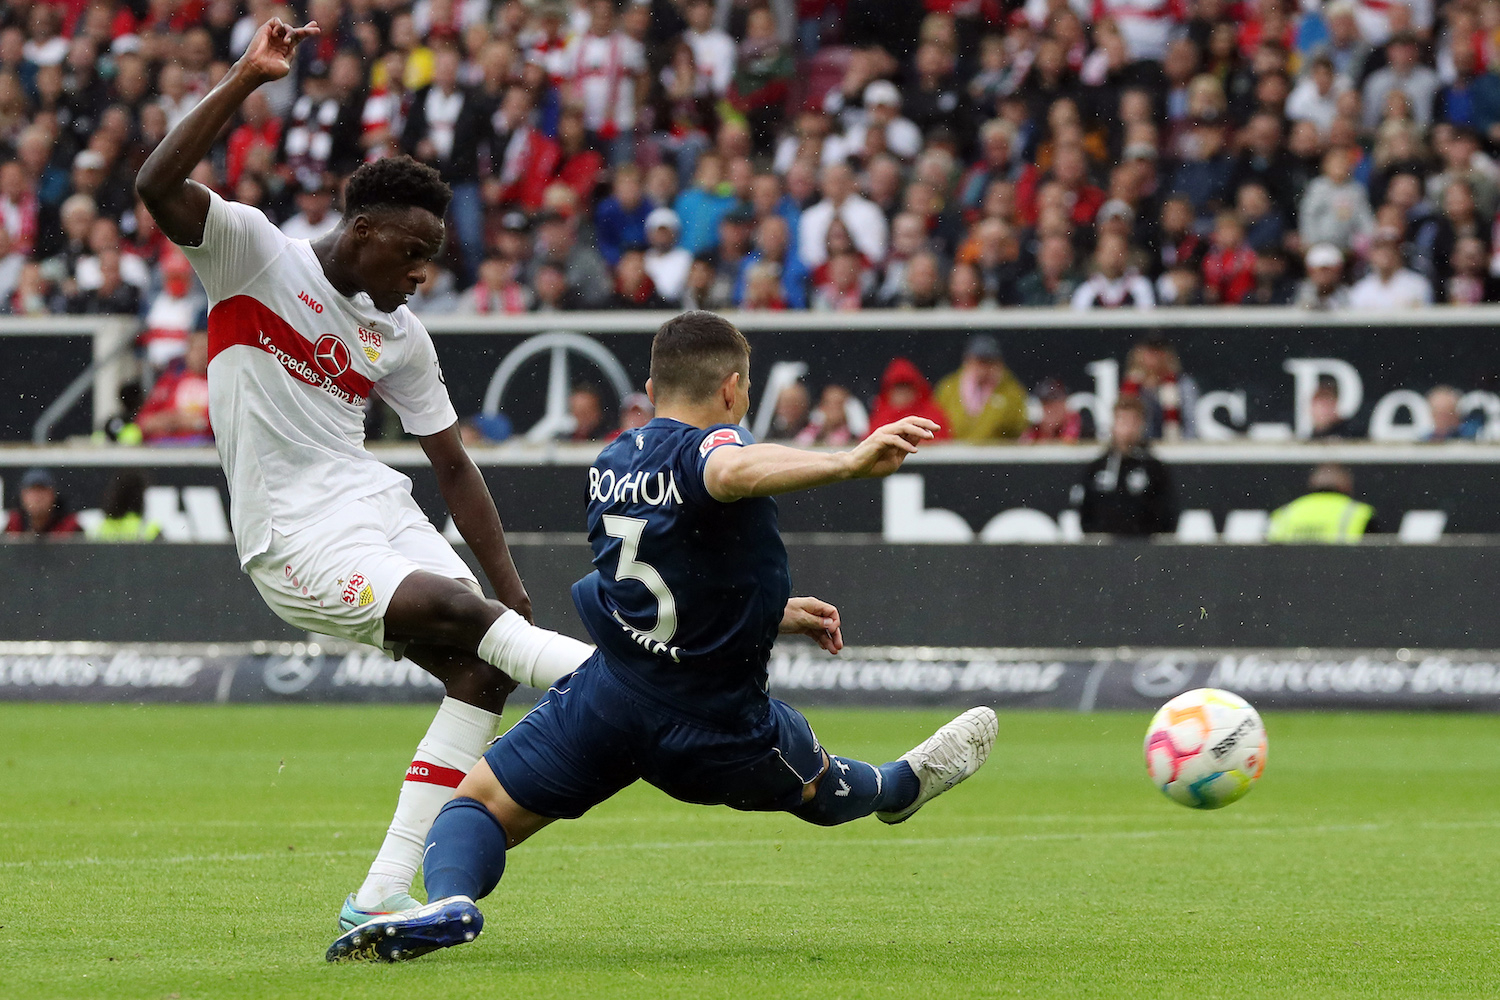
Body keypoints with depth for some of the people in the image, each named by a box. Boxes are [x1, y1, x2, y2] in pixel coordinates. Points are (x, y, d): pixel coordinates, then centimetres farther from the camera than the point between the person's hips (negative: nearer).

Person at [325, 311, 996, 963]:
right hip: (714, 727, -4)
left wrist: (771, 615, 27)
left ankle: (448, 898, -21)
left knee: (477, 807, 10)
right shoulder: (709, 443, -15)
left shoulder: (609, 464, 9)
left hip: (607, 696, 4)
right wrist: (849, 463, -52)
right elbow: (733, 473, -43)